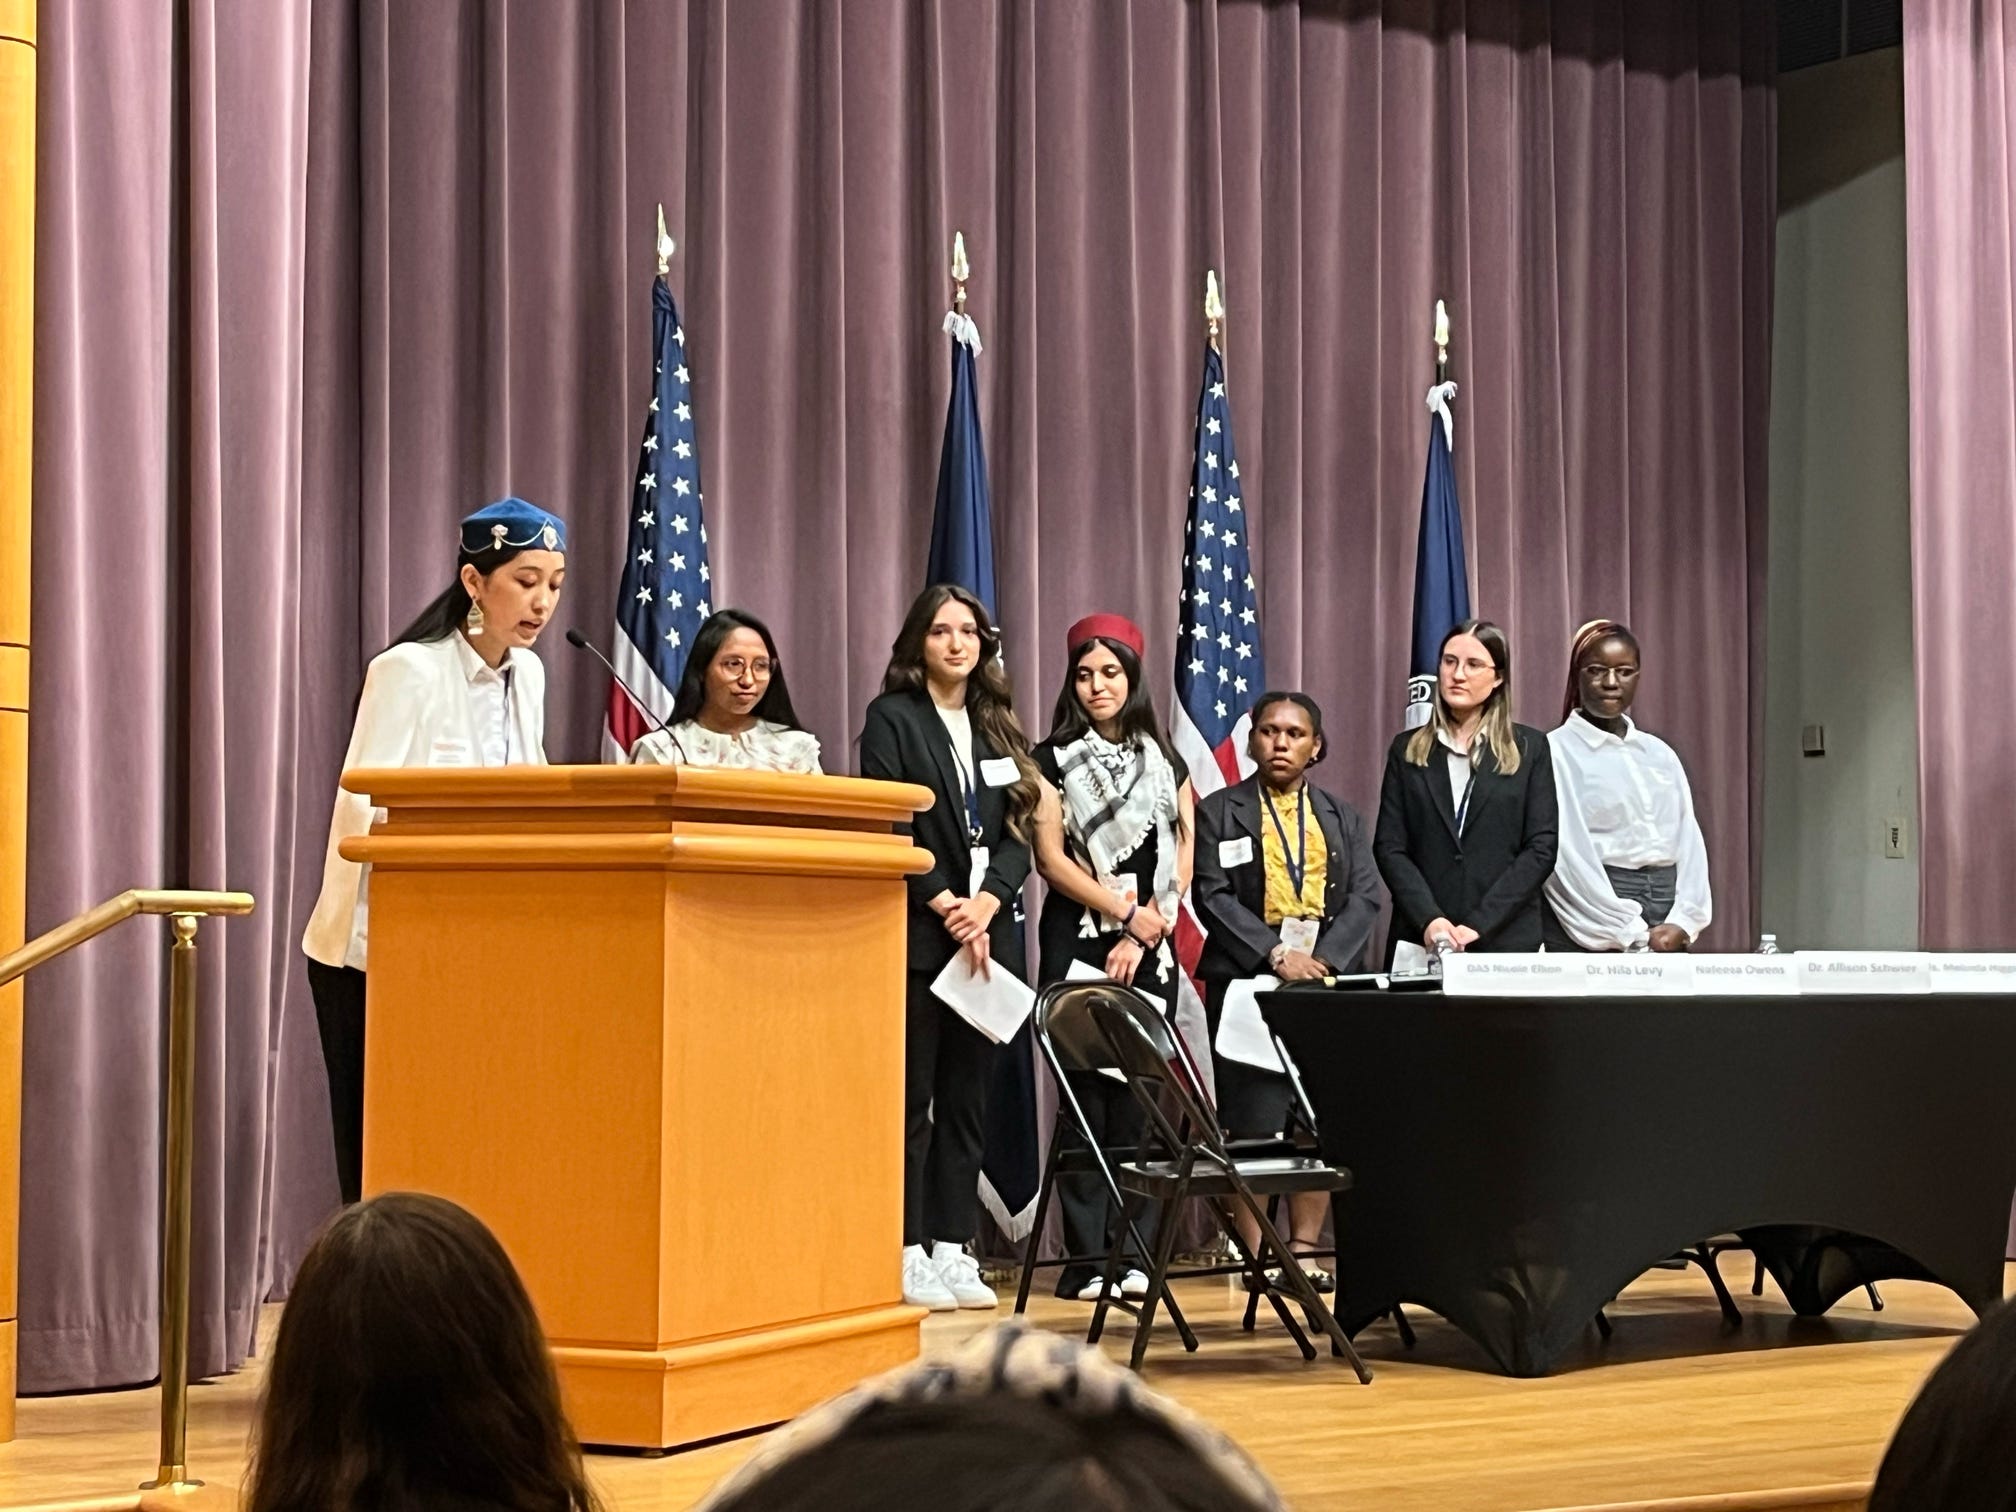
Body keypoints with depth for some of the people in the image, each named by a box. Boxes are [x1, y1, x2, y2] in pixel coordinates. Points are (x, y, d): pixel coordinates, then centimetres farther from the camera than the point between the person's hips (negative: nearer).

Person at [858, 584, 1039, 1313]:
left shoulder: (998, 727, 16)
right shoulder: (892, 719, 1)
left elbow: (1017, 837, 9)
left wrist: (985, 904, -8)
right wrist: (945, 906, -14)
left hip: (986, 934, 5)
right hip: (916, 933, -5)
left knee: (967, 1097, 5)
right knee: (911, 1097, -3)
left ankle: (952, 1248, 9)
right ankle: (906, 1253, 1)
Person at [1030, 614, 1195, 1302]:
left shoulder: (1163, 760, 14)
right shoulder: (1053, 760, 4)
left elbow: (1183, 854, 8)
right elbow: (1050, 857, -4)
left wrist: (1144, 932, -4)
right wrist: (1125, 914, -10)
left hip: (1150, 948, 3)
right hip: (1079, 941, -3)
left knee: (1138, 1098, -1)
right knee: (1087, 1092, -6)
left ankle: (1130, 1252, 2)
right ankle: (1087, 1258, -5)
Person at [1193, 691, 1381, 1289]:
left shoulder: (1342, 819, 17)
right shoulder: (1220, 813, 7)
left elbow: (1364, 899, 6)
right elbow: (1213, 897, -4)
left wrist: (1325, 960, -10)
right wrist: (1276, 956, -15)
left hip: (1328, 981, 3)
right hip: (1246, 985, -3)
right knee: (1252, 1125, -7)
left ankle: (1305, 1249, 6)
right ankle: (1253, 1255, -3)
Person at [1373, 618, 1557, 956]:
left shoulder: (1529, 749, 5)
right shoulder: (1407, 749, 9)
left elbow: (1541, 848, -2)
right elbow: (1389, 847, 3)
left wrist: (1478, 926, -12)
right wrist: (1429, 920, -13)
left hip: (1506, 939, -1)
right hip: (1420, 940, 1)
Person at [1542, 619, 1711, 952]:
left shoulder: (1659, 754, 15)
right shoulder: (1557, 752, -2)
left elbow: (1689, 840, 10)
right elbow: (1565, 856, -9)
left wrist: (1682, 923, -6)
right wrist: (1632, 934, -12)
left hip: (1666, 936, 5)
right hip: (1590, 932, -4)